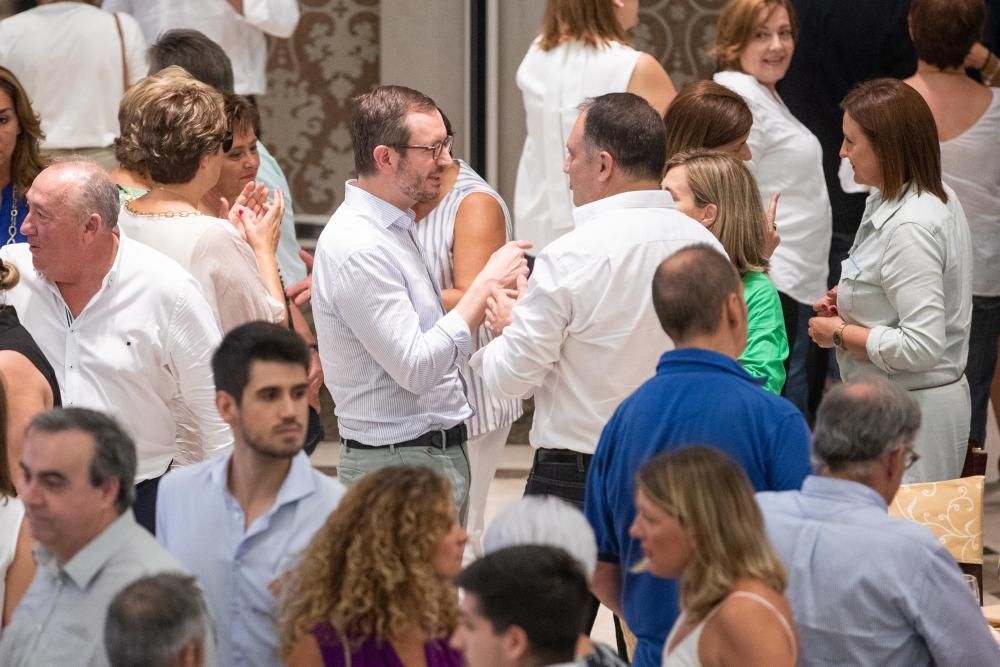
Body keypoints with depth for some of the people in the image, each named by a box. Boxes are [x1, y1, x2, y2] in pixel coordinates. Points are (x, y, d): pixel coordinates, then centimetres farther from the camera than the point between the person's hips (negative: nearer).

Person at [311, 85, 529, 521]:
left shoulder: (392, 229, 13)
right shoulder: (357, 248, -20)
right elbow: (416, 369, -24)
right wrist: (486, 284, -20)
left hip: (442, 451, 10)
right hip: (399, 461, -10)